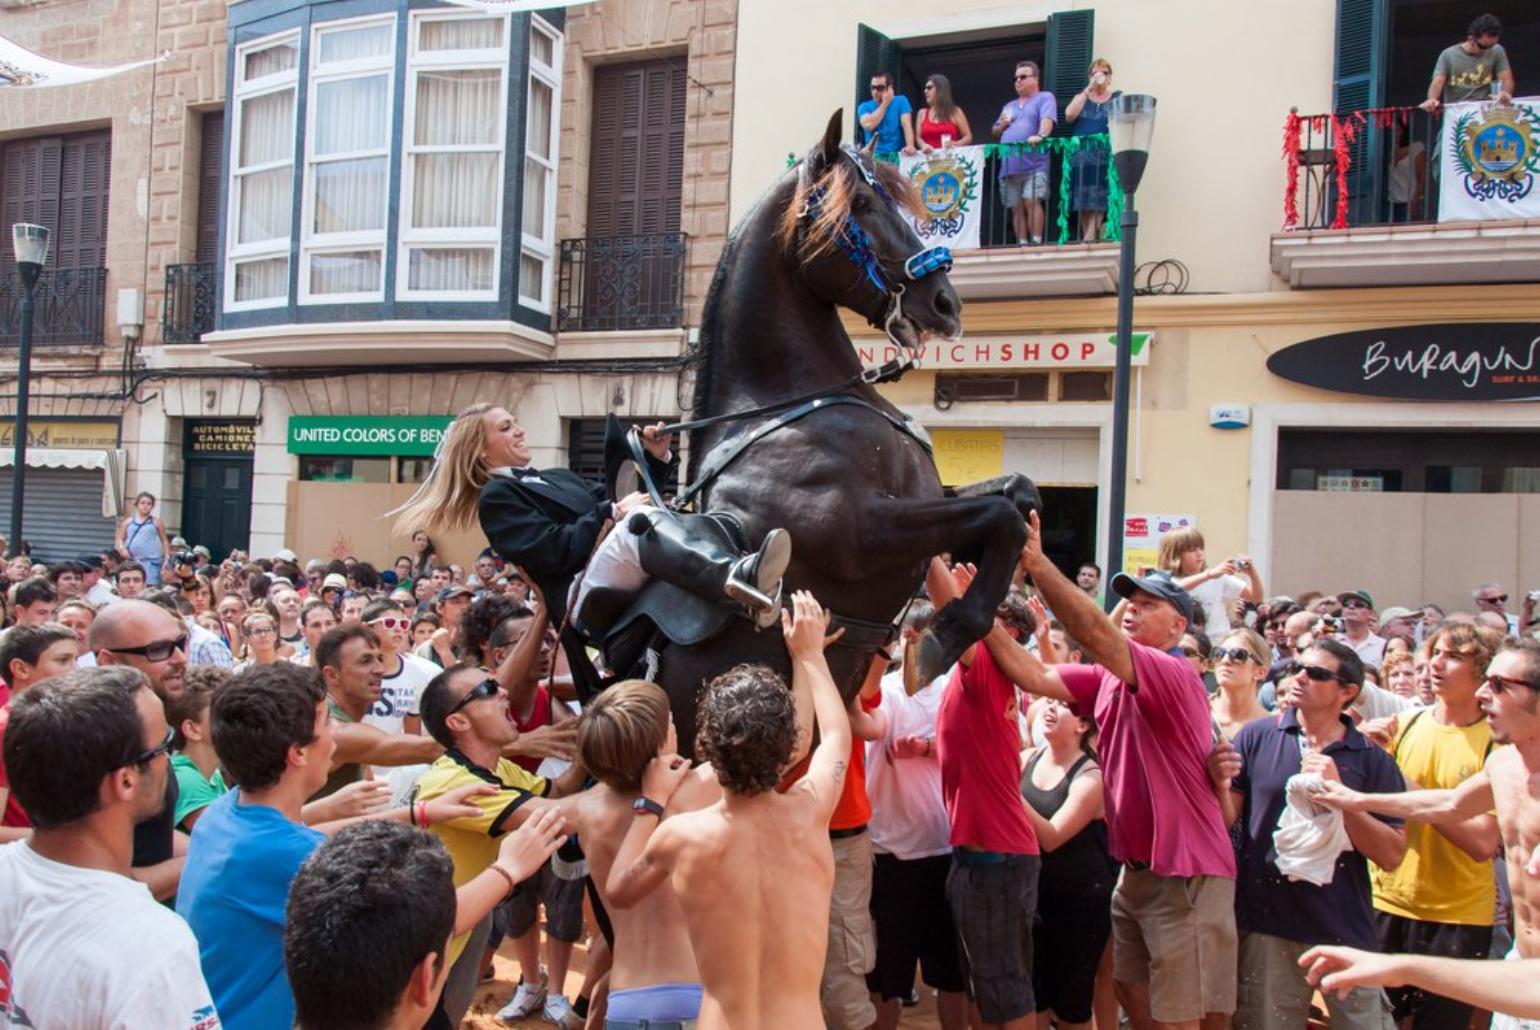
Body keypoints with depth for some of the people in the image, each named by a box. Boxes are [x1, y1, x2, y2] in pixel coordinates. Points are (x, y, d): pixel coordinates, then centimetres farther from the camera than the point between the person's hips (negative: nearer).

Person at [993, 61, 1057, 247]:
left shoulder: (1045, 98, 7)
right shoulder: (1009, 106, 27)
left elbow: (1047, 119, -12)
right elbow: (995, 133, 31)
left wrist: (1040, 135, -32)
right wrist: (1002, 125, 8)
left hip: (1034, 164, -6)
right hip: (1009, 166, 6)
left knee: (1032, 201, -18)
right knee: (1016, 208, 3)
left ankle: (1035, 242, -17)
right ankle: (1022, 244, 5)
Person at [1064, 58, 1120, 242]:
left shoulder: (1118, 97, 15)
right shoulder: (1081, 97, 19)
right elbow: (1069, 115, -1)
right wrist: (1088, 89, -1)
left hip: (1106, 156, -2)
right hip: (1081, 155, 2)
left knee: (1100, 196, -15)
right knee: (1083, 199, -4)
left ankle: (1091, 234, -22)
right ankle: (1086, 238, -3)